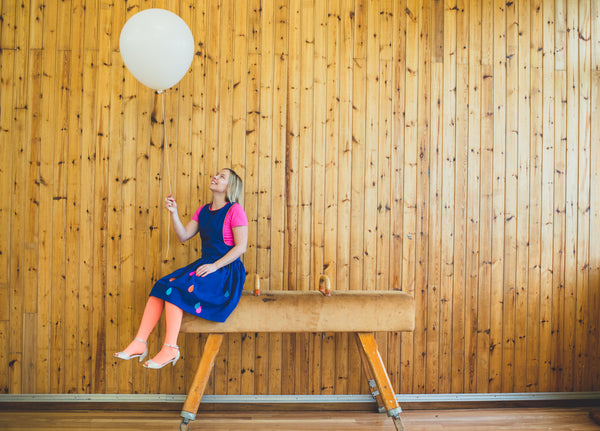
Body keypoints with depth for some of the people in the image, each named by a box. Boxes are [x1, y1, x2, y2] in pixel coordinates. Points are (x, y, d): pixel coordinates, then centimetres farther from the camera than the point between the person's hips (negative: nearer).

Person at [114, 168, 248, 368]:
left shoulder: (235, 210, -7)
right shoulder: (203, 211, 16)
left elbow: (241, 246, -13)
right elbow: (183, 236, 12)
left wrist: (215, 266, -19)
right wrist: (173, 212, 0)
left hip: (226, 270, -7)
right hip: (204, 265, 8)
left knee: (174, 289, -24)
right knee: (160, 286, -10)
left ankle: (170, 348, -21)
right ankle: (139, 344, -11)